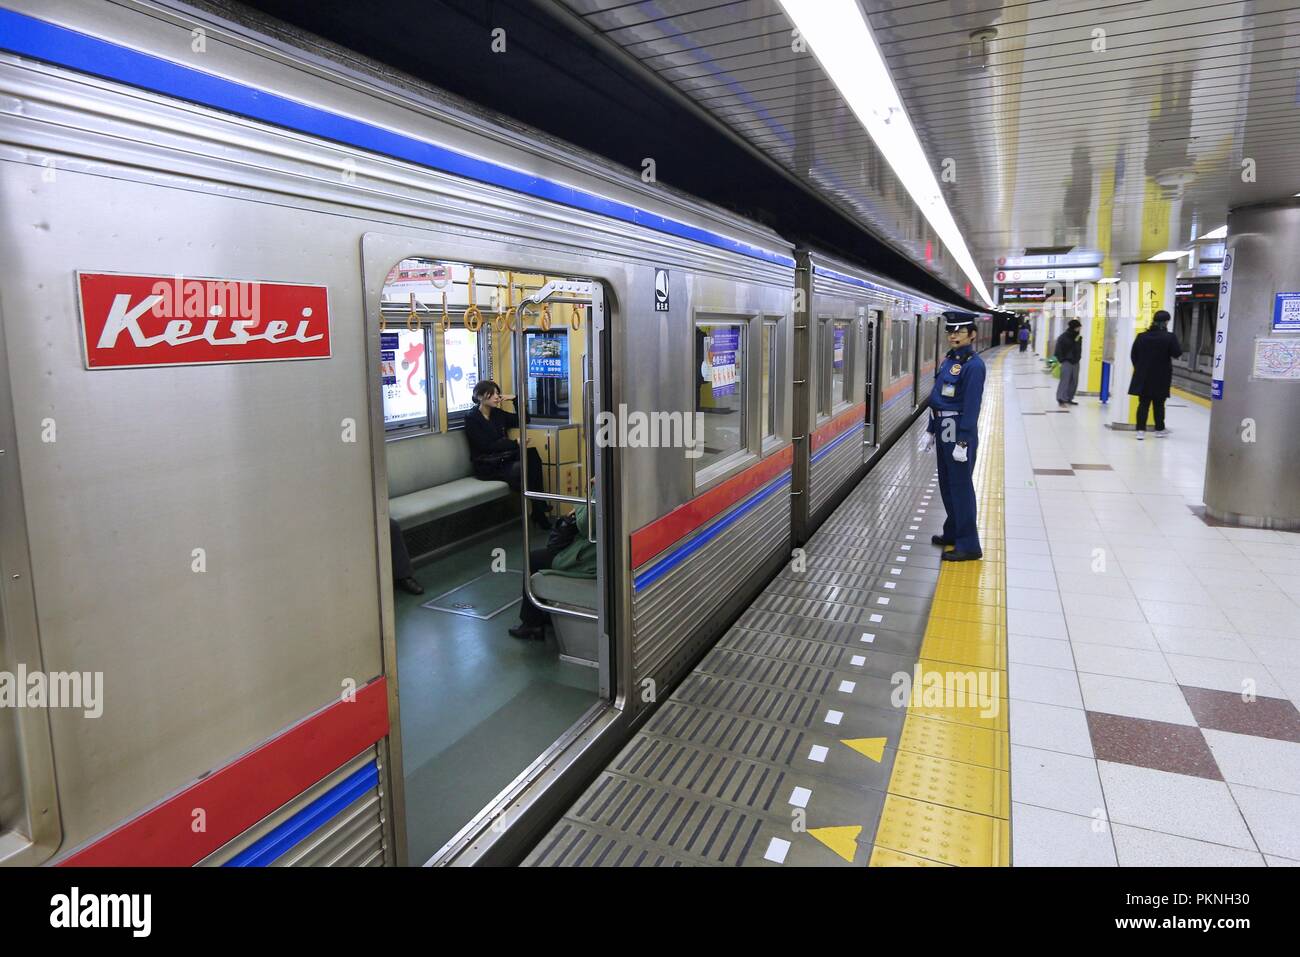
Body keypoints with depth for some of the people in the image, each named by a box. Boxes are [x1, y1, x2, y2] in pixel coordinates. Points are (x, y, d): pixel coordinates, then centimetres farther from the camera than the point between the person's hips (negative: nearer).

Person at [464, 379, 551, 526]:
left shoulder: (498, 413, 14)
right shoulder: (471, 418, -5)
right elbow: (486, 446, -14)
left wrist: (516, 399, 5)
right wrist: (515, 443, -18)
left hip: (504, 460, 6)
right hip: (486, 466, -6)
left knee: (532, 454, -24)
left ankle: (538, 507, -23)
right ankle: (538, 510, -14)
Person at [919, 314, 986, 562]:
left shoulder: (973, 365, -15)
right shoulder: (949, 359, 11)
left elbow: (971, 406, -19)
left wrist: (963, 443, -21)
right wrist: (931, 430, 17)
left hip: (959, 432, -9)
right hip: (944, 431, 9)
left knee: (961, 487, -3)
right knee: (946, 485, 17)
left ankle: (968, 546, 5)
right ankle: (953, 532, 32)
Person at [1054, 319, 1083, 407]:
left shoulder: (1078, 337, 9)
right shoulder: (1063, 337, -10)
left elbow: (1079, 349, 20)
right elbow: (1059, 350, -10)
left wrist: (1078, 357, 9)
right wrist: (1062, 360, -12)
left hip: (1075, 362, 7)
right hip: (1067, 362, -7)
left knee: (1074, 382, 8)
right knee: (1065, 381, -10)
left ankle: (1069, 399, 17)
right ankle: (1061, 400, -10)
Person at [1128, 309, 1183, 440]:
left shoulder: (1141, 336, -1)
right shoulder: (1170, 337, -12)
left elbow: (1133, 355, 4)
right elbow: (1177, 353, -9)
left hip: (1143, 376, 2)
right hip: (1161, 377, -2)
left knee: (1143, 403, 5)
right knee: (1159, 404, 10)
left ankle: (1141, 430, -2)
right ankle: (1159, 429, 24)